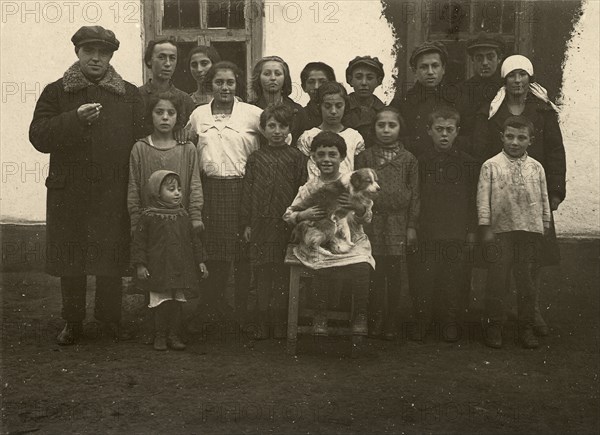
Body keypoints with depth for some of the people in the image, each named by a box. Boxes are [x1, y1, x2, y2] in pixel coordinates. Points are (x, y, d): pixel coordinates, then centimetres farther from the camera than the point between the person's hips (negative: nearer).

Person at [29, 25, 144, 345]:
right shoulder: (56, 92, 6)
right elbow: (38, 136, -4)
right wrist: (75, 119, -19)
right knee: (70, 260, 8)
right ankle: (72, 323, 23)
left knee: (112, 260, 5)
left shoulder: (130, 95, 8)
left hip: (114, 195, 0)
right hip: (69, 193, 0)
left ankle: (110, 319, 23)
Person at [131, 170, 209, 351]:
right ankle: (160, 337, 15)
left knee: (177, 303, 8)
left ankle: (174, 336, 19)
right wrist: (140, 265, -8)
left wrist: (200, 261, 11)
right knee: (161, 304, 0)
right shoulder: (149, 216, -5)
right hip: (159, 270, -4)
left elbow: (194, 240, 15)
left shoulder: (183, 215, 8)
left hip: (180, 268, 4)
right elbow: (139, 241, -3)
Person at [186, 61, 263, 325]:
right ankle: (214, 308, 16)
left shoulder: (253, 114, 1)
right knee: (214, 252, 4)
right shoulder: (198, 114, 11)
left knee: (244, 253, -1)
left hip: (242, 188, -2)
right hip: (210, 189, 2)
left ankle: (243, 312, 11)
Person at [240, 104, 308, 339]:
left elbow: (302, 189, 4)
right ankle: (263, 323, 12)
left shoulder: (296, 156, 5)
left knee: (283, 273, 0)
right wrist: (246, 223, 5)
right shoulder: (255, 158, 8)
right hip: (261, 223, 1)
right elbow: (247, 191, 8)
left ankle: (281, 321, 10)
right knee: (262, 272, 4)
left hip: (287, 223, -1)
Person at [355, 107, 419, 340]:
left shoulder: (408, 159, 6)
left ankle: (391, 324, 14)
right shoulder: (364, 157, 5)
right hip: (371, 221, 0)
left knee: (395, 275, 4)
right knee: (374, 274, 0)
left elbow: (415, 194, 6)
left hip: (398, 223, 1)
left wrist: (412, 226, 2)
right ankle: (374, 322, 12)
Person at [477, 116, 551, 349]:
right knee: (497, 280, 3)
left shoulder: (536, 167, 6)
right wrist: (486, 228, -7)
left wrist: (545, 227, 9)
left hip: (530, 230, 2)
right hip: (500, 231, -2)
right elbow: (483, 199, -3)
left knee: (527, 281, 9)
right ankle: (494, 327, 15)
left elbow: (544, 199, 11)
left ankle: (526, 327, 20)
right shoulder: (491, 166, -2)